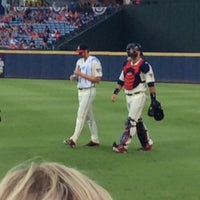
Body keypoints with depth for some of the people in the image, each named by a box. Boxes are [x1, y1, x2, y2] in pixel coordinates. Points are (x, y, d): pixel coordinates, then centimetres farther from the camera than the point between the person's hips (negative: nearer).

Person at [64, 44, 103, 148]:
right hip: (81, 91, 9)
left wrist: (82, 74, -21)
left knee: (81, 115, -11)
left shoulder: (94, 62, -14)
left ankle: (73, 140, -13)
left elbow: (97, 79, -18)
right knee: (89, 116, 11)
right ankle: (95, 140, 17)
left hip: (89, 91, -9)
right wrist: (73, 77, -2)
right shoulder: (79, 61, 12)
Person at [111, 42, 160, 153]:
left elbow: (151, 84, -12)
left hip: (139, 95, -8)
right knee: (138, 121, 13)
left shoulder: (144, 65, -12)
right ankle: (147, 144, 23)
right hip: (128, 96, 8)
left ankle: (123, 146, -16)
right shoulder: (126, 64, 10)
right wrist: (115, 92, 9)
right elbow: (121, 80, 18)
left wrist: (153, 100, -13)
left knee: (131, 121, -12)